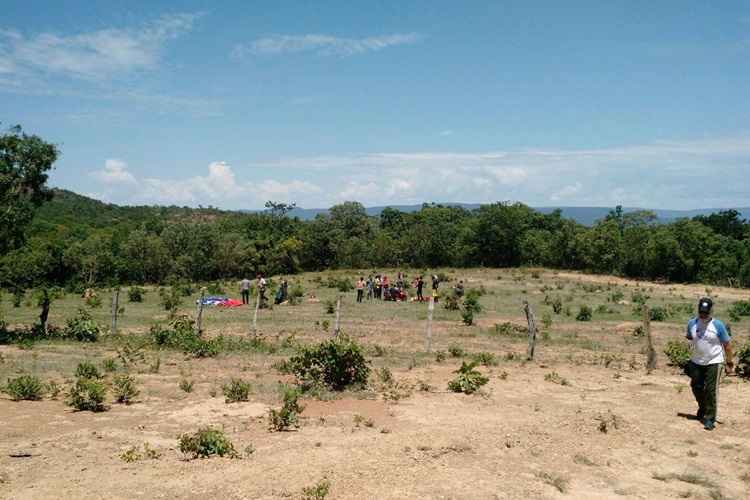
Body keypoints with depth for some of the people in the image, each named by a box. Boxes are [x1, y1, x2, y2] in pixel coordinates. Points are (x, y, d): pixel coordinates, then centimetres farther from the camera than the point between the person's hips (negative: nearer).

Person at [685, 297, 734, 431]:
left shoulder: (718, 325, -12)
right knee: (696, 387, 14)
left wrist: (729, 361, -3)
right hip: (696, 362, 4)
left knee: (711, 391, -6)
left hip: (714, 362, -4)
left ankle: (710, 419, 0)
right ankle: (703, 408, 39)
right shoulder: (692, 323, -2)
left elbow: (727, 344, -5)